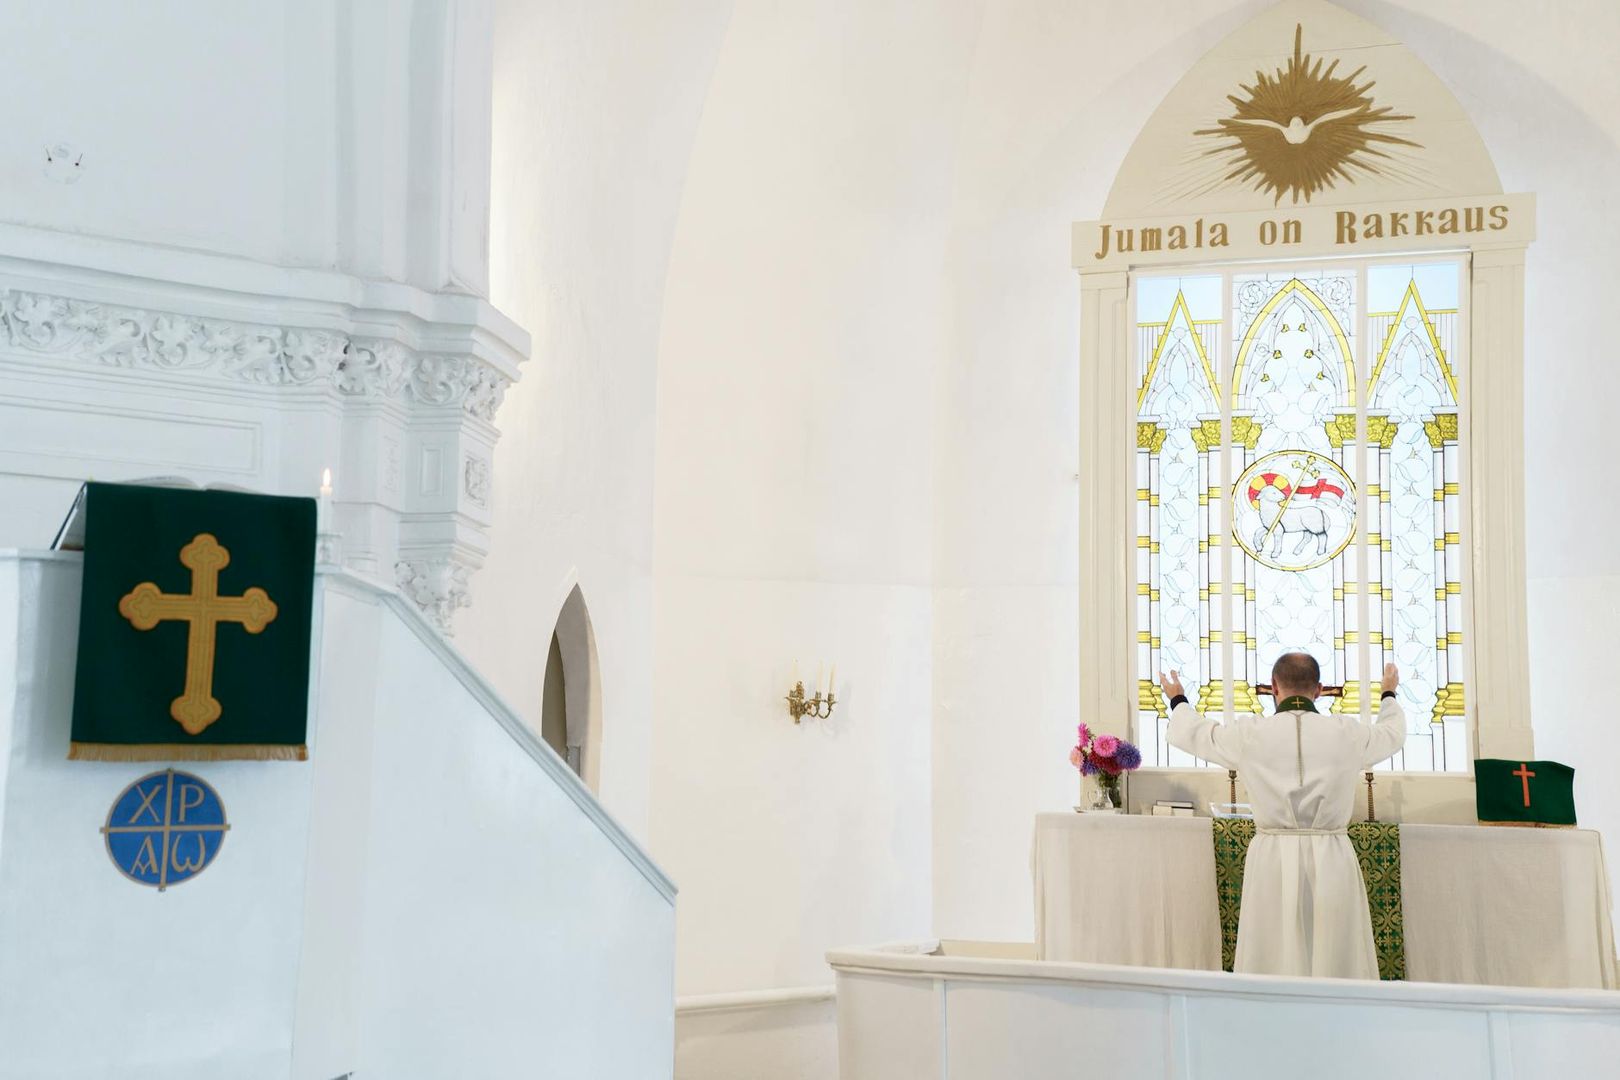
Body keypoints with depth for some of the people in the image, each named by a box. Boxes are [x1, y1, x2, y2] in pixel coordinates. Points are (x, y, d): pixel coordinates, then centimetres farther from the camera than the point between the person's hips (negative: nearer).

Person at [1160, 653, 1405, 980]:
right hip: (1331, 864, 0)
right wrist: (1388, 694, 42)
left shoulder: (1248, 734, -4)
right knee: (1336, 962, 6)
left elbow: (1188, 732, 13)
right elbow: (1393, 732, 21)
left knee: (1272, 966, 5)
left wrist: (1178, 700, 36)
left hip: (1272, 861, 0)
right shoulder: (1347, 732, -2)